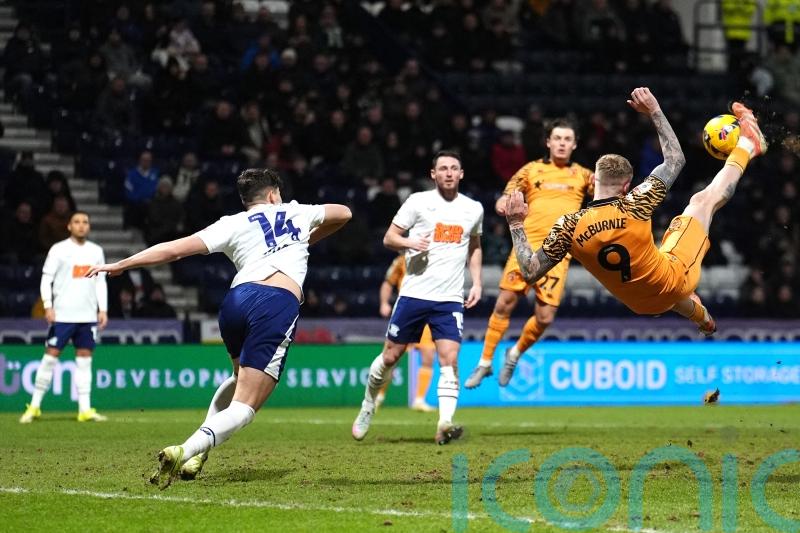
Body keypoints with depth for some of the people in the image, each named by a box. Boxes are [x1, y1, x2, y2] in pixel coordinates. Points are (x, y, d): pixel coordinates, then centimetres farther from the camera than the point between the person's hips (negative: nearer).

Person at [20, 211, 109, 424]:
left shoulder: (96, 251, 11)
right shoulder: (59, 250, -1)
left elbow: (101, 282, 15)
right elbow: (46, 279, -4)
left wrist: (103, 309, 7)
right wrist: (48, 306, -14)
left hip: (88, 316, 4)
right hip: (62, 314, -4)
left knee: (85, 358, 3)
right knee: (51, 355, -4)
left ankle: (85, 409, 4)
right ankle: (34, 406, 2)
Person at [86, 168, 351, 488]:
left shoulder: (234, 224, 20)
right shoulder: (296, 213, 26)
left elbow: (175, 249, 10)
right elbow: (343, 213, 46)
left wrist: (120, 265, 15)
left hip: (238, 298, 3)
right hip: (281, 304, -2)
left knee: (241, 376, 33)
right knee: (244, 408, -5)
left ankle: (199, 452, 21)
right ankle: (185, 452, -30)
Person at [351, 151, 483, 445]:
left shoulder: (474, 209, 10)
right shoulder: (418, 202, 0)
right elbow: (388, 238, 2)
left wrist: (476, 282, 14)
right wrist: (410, 243, -18)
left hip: (450, 299, 2)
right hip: (414, 293, -1)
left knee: (449, 359, -14)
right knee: (391, 355, 6)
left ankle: (445, 424, -21)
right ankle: (368, 406, 29)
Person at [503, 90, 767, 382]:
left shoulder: (569, 226, -25)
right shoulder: (635, 205, -29)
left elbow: (530, 271, -16)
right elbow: (675, 161, -14)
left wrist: (516, 225, -11)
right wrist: (654, 111, -12)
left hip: (640, 302, 3)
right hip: (672, 279, -3)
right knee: (704, 199, 12)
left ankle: (704, 321, 75)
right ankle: (747, 144, 35)